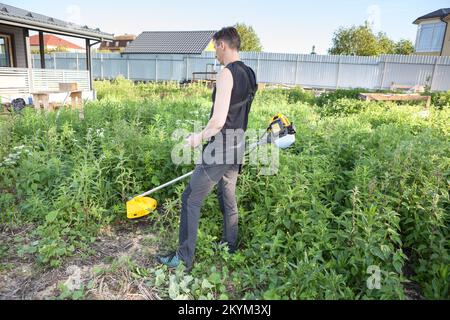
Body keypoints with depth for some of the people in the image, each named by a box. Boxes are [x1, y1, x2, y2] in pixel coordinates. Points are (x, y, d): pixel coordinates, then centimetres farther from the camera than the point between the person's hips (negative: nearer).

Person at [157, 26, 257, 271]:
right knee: (228, 198, 20)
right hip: (237, 149, 9)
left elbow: (218, 121, -25)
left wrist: (199, 137, -7)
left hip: (219, 150, -9)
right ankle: (230, 246, 35)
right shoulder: (249, 74, 11)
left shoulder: (226, 74, -17)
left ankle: (184, 258, 11)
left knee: (191, 200, 1)